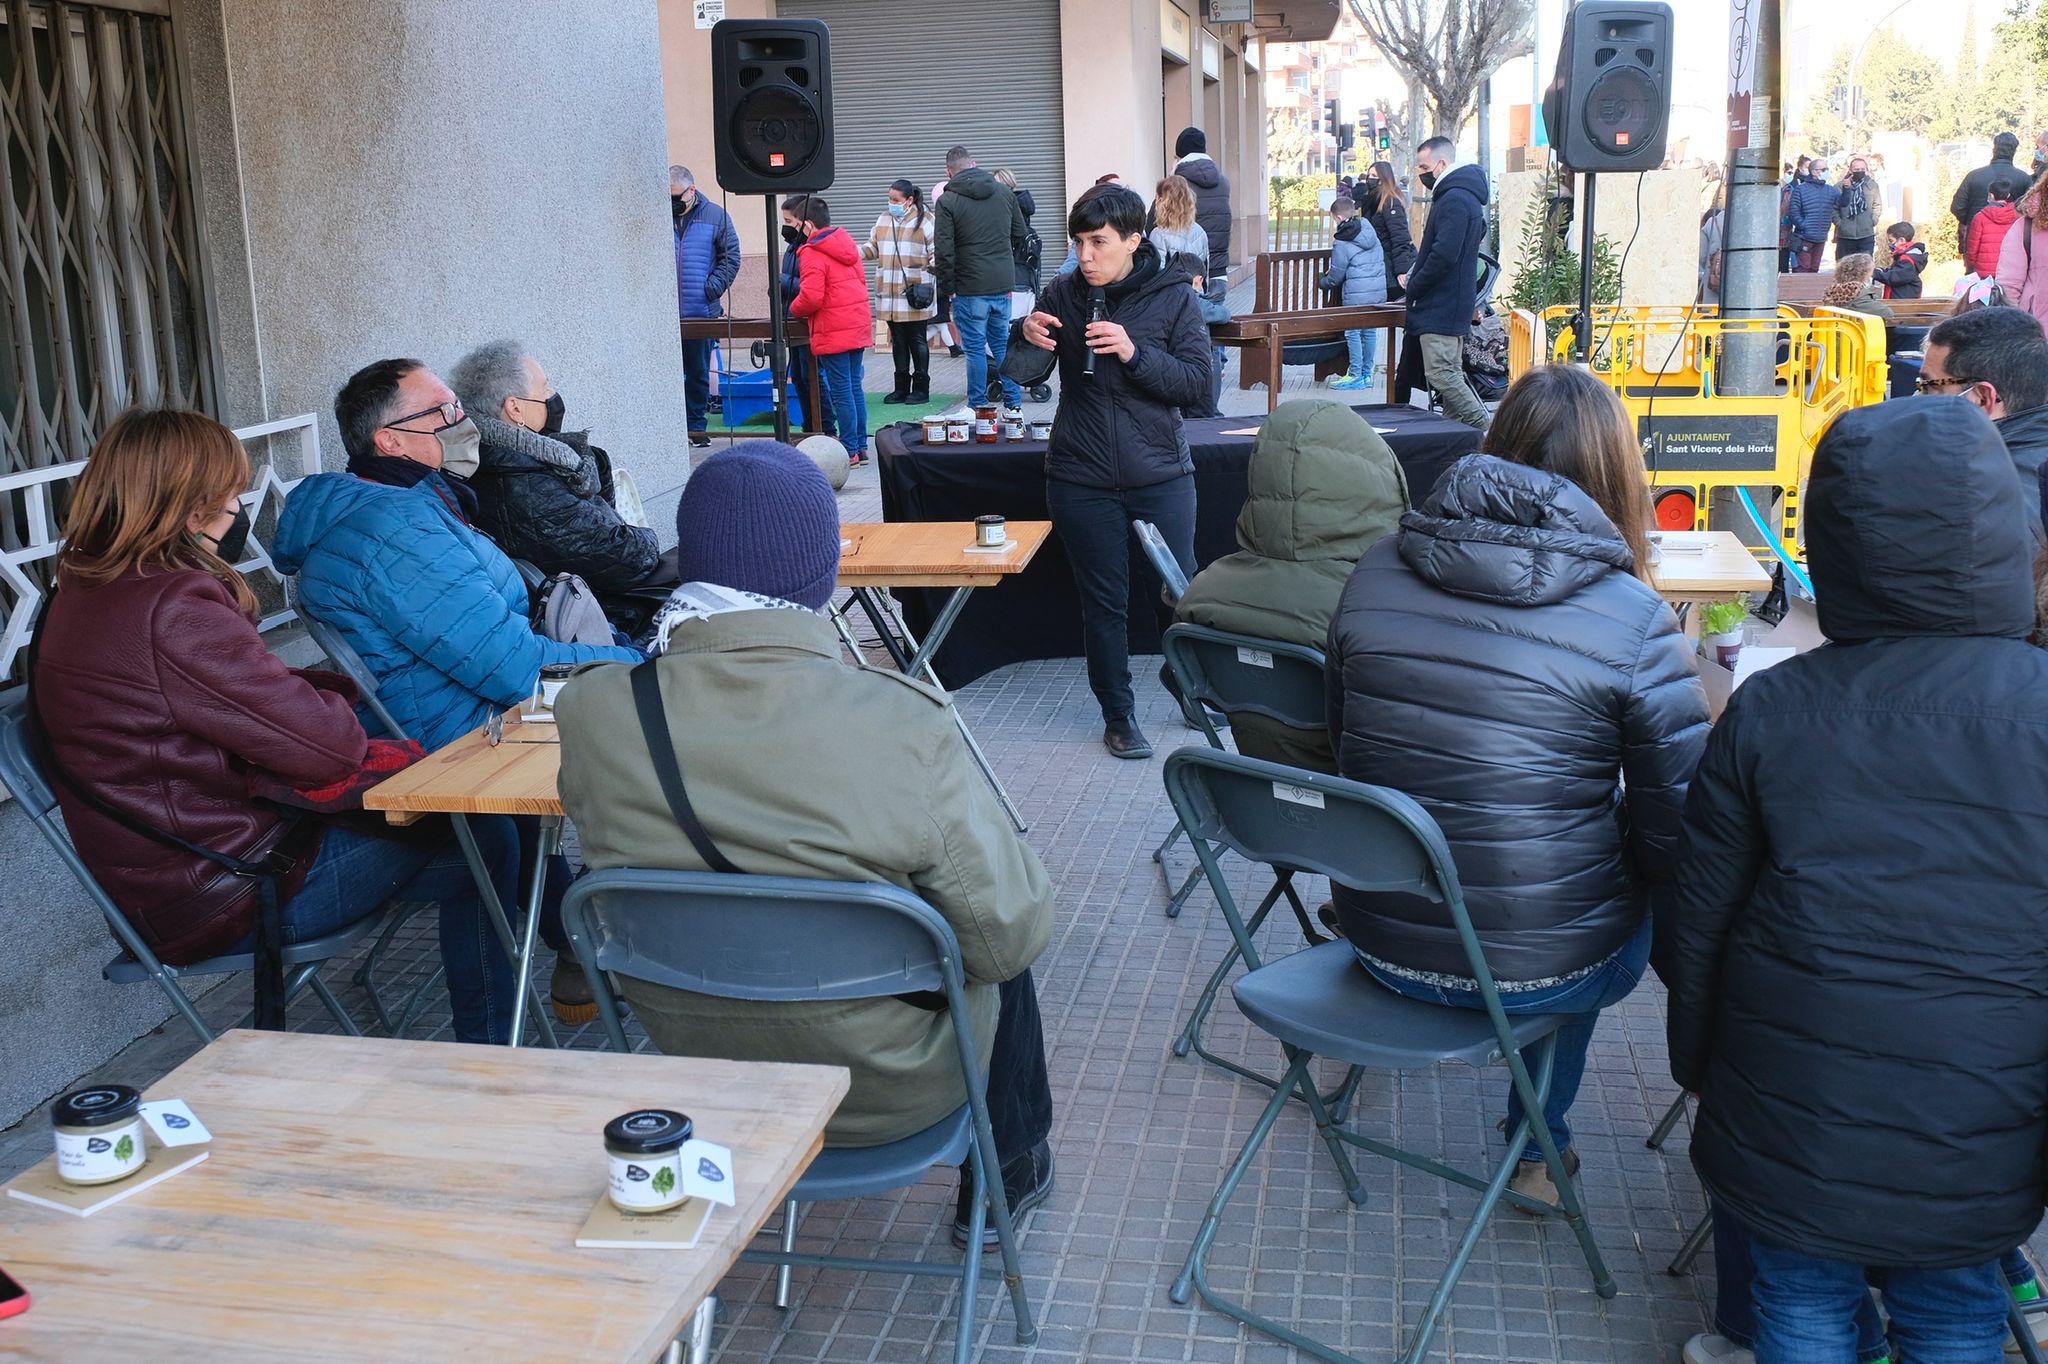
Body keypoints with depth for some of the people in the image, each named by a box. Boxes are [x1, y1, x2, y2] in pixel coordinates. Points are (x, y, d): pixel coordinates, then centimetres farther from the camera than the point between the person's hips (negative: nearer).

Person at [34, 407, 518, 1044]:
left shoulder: (82, 595, 7)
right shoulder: (173, 613, -26)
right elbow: (327, 742, -21)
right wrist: (339, 718, -2)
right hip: (227, 900, -10)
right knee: (484, 848, 1)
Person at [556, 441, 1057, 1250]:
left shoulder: (592, 714, -19)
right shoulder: (903, 727, -29)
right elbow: (1012, 933, -21)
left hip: (694, 1079, 4)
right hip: (889, 1092, -3)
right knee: (999, 952, 28)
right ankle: (1009, 1177, 47)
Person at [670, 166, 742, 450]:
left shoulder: (715, 216, 3)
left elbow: (731, 257, 2)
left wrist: (712, 289, -8)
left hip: (702, 312, 0)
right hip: (665, 315, 0)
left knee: (698, 373, 9)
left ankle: (697, 427, 19)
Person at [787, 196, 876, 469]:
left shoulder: (812, 253, -12)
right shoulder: (847, 244, 13)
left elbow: (812, 296, -20)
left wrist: (794, 309, 0)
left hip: (832, 333, -8)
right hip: (859, 326, 8)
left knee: (841, 393, -3)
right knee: (855, 388, 13)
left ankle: (850, 451, 0)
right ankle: (861, 447, 16)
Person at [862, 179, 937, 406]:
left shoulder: (924, 220, -2)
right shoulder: (884, 219, 14)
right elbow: (873, 248, 19)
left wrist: (932, 265, -23)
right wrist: (856, 251, 2)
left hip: (915, 294, -5)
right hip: (890, 294, 5)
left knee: (917, 340, 2)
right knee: (898, 341, 10)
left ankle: (921, 388, 10)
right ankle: (902, 387, 18)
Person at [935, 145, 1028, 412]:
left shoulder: (948, 201, -8)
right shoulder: (1004, 193, 7)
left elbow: (944, 250, -11)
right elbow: (1020, 236, 13)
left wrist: (947, 287, -2)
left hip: (970, 288, -5)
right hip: (1003, 284, 5)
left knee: (975, 348, 2)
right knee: (1002, 343, 14)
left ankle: (978, 406, 6)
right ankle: (1014, 402, 15)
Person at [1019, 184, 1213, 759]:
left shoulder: (1172, 296, -5)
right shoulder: (1063, 294, 0)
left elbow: (1198, 385, -10)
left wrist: (1135, 353, -24)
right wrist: (1027, 336, -18)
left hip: (1159, 474, -1)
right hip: (1081, 478, 1)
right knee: (1103, 602, 8)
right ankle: (1118, 716, 22)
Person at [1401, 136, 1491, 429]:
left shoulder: (1454, 200, -17)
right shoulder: (1463, 196, 18)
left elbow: (1444, 254, -25)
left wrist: (1413, 286, -12)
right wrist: (1414, 276, 12)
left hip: (1441, 306, -11)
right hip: (1453, 304, 11)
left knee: (1441, 375, -13)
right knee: (1450, 375, 12)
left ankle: (1484, 434, -10)